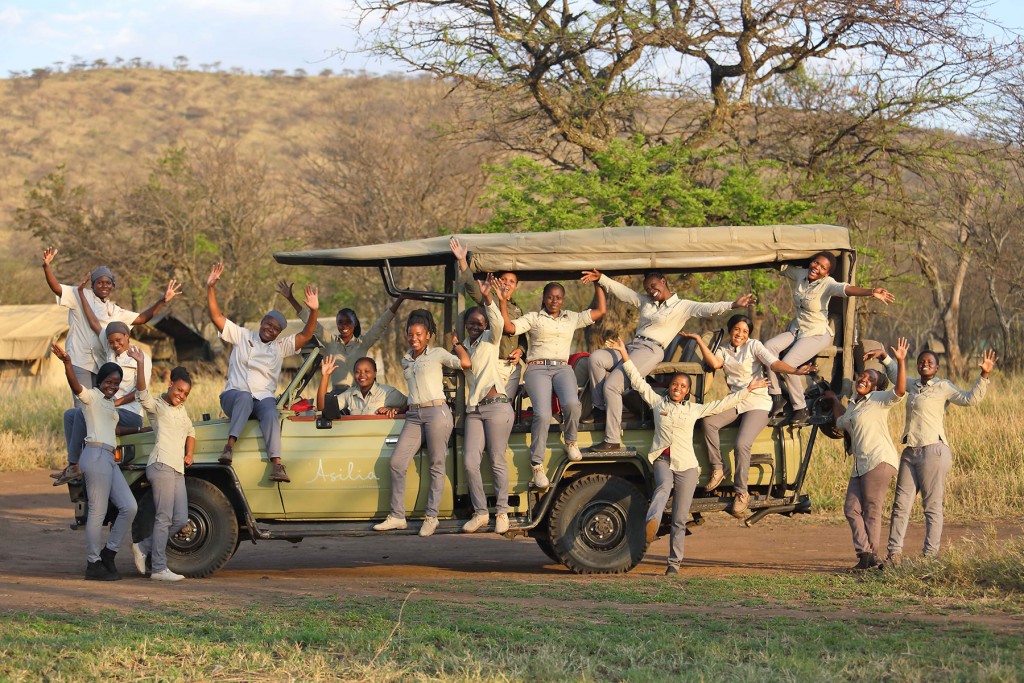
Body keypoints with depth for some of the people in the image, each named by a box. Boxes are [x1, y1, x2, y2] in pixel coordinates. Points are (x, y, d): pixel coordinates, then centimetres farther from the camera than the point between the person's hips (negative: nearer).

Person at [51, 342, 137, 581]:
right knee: (98, 512, -8)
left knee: (129, 507, 3)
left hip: (109, 458, 9)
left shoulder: (109, 402, 23)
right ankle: (93, 564, -3)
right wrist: (67, 364, -42)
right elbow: (76, 386, -25)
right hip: (96, 455, -9)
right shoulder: (91, 396, -3)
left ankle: (108, 553, 12)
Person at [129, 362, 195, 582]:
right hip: (161, 465, -8)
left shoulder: (181, 410, 25)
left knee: (181, 520, 2)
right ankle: (159, 569, -11)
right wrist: (140, 364, -31)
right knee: (164, 518, -11)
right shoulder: (156, 406, 2)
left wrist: (190, 454, 21)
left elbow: (190, 432, 39)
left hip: (178, 470, 8)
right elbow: (142, 393, -18)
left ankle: (143, 547, 16)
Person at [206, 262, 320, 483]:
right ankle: (230, 445, -50)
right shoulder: (242, 336, 15)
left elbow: (305, 336, 6)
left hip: (264, 397, 1)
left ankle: (277, 463, -50)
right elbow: (216, 316, 7)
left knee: (270, 413, -33)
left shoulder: (280, 347, 19)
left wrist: (313, 311, -9)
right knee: (244, 398, -38)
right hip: (234, 394, -1)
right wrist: (211, 287, -3)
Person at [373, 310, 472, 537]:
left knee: (436, 466, -2)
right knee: (396, 462, -5)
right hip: (413, 416, 6)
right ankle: (397, 516, 0)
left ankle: (431, 517, 2)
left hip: (436, 412, -6)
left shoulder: (437, 354, 2)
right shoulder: (406, 360, 19)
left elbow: (465, 363, -11)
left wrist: (457, 343, 1)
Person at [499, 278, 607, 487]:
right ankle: (537, 464, -16)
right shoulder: (533, 318, 14)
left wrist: (598, 285, 22)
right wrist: (503, 303, -7)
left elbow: (600, 311, 23)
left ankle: (570, 442, -3)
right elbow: (509, 328, 1)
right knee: (543, 414, -27)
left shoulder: (572, 318, 23)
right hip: (538, 368, -2)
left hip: (562, 368, 2)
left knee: (571, 403, -32)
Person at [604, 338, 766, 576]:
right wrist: (624, 355, 7)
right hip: (662, 460, -2)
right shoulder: (657, 402, 12)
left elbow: (724, 403, 19)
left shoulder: (694, 410, 14)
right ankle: (651, 523, -63)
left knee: (679, 520, 1)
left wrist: (748, 389, 18)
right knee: (664, 487, -37)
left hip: (686, 466, 2)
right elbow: (639, 382, 11)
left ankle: (674, 562, 5)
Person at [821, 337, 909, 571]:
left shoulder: (879, 400, -1)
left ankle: (872, 556, -3)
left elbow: (899, 391, -20)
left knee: (872, 510, -7)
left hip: (879, 461, -9)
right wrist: (834, 401, 41)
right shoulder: (853, 405, 22)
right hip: (860, 465, 9)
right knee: (852, 508, -1)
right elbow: (841, 424, 41)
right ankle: (864, 552, -4)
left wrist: (901, 362, -29)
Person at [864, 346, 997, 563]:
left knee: (932, 505, -4)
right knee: (901, 504, 4)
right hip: (910, 452, 7)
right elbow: (895, 373, 39)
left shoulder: (943, 387, 0)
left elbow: (970, 398, -13)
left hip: (933, 451, -7)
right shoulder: (913, 386, 18)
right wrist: (883, 356, 33)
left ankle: (930, 555, -3)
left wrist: (984, 376, -21)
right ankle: (894, 553, 6)